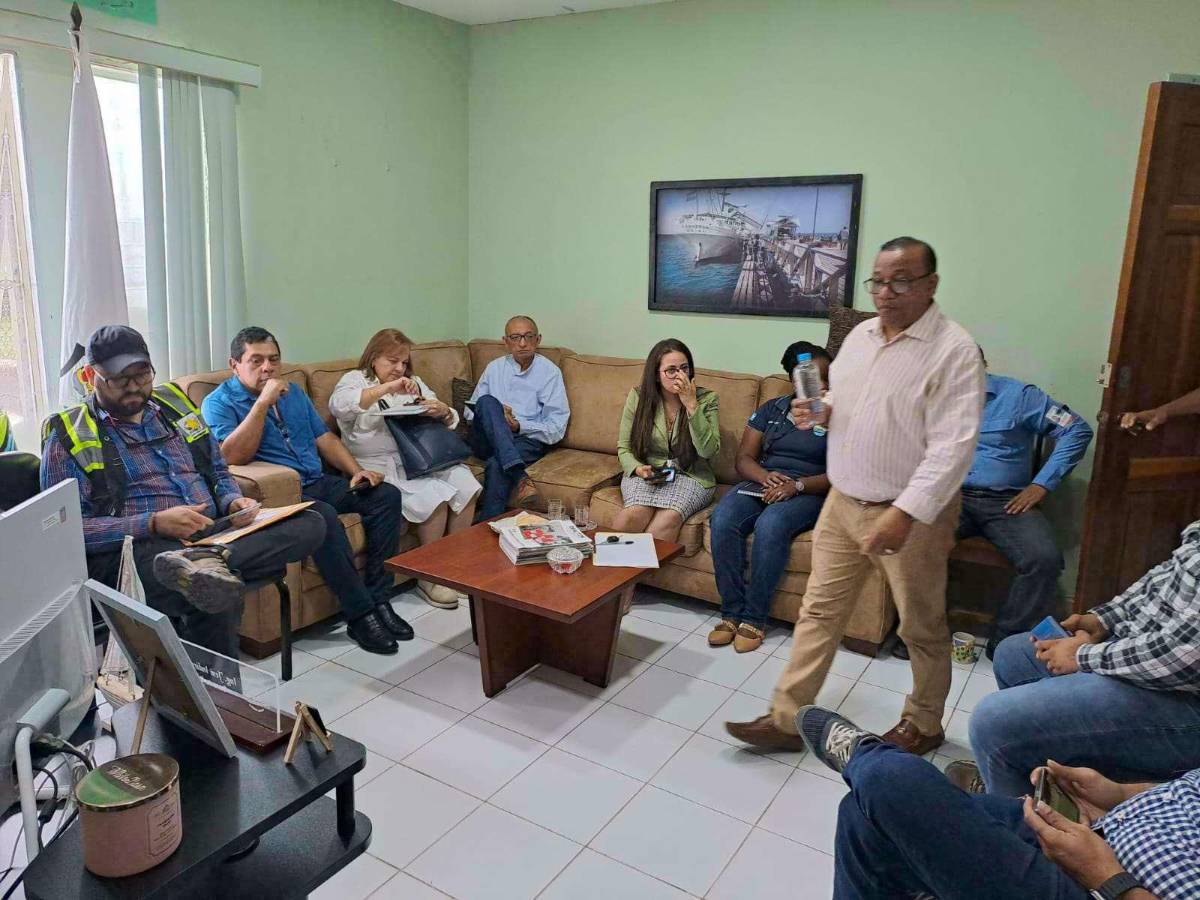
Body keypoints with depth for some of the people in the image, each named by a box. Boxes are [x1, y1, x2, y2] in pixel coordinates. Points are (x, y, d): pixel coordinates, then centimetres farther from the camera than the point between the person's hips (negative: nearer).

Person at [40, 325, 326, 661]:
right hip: (135, 549, -6)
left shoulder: (173, 403, 18)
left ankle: (208, 564, -42)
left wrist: (233, 502, 2)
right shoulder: (68, 435, 3)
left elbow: (219, 471, 26)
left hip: (212, 537, 7)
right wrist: (153, 524, -19)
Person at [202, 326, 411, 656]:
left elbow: (324, 437, 19)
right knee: (323, 516, -37)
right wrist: (263, 402, -20)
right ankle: (360, 614, -25)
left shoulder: (292, 393, 20)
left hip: (318, 483, 7)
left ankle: (379, 598, -11)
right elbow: (233, 456, -18)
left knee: (386, 495, -13)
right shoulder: (219, 402, -1)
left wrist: (356, 471, 2)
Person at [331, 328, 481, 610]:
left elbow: (449, 422, 17)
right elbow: (339, 405, -20)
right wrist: (386, 388, -26)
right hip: (382, 464, -6)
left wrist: (443, 411, -8)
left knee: (465, 484, -20)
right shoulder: (354, 380, 5)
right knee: (433, 497, -27)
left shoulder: (414, 382, 22)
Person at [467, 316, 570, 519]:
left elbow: (556, 428, -1)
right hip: (489, 441, 3)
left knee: (497, 465, -36)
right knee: (488, 401, -28)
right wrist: (493, 415, -5)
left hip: (529, 440, -3)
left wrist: (519, 426, -15)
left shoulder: (550, 372, 6)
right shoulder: (495, 368, 18)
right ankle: (519, 476, -40)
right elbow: (470, 411, 18)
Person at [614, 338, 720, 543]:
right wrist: (638, 468, -13)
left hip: (690, 477, 0)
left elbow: (708, 451, -13)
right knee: (634, 515, -32)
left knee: (669, 517, -33)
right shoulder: (638, 397, 2)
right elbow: (623, 448, 9)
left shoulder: (706, 399, -1)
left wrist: (691, 405, -19)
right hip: (646, 474, 1)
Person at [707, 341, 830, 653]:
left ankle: (754, 618, -22)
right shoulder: (771, 409, 14)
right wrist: (765, 476, -13)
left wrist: (797, 485, -21)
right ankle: (732, 612, -19)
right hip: (762, 484, 4)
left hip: (809, 493, -3)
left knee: (770, 526, -36)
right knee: (722, 520, -28)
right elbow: (744, 458, 9)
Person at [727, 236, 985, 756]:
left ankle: (924, 724, 35)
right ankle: (787, 719, 20)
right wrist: (819, 412, -3)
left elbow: (954, 445, -22)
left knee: (922, 627, 12)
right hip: (844, 500, 6)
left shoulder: (954, 351, -15)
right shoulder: (860, 335, 7)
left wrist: (905, 512, -29)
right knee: (819, 610, 10)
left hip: (912, 513, -6)